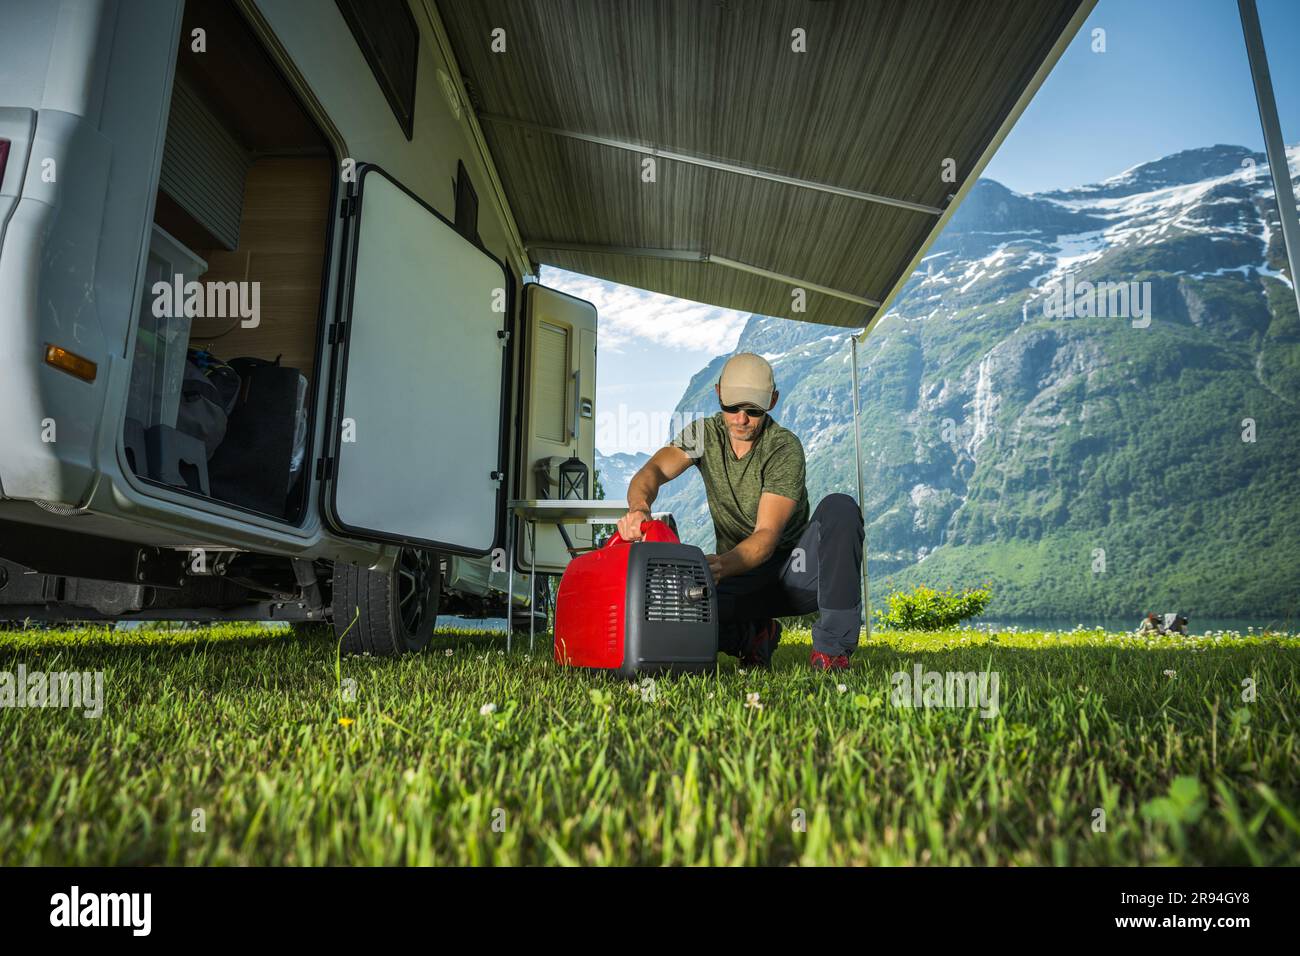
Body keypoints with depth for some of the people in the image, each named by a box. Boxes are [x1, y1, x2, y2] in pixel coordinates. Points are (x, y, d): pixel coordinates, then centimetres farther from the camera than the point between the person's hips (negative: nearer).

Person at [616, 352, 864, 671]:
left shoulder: (785, 448, -15)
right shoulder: (704, 434, -2)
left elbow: (767, 535, -24)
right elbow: (653, 471, -19)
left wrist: (722, 565, -45)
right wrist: (639, 508, -44)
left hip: (796, 571, -2)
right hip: (742, 579, 2)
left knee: (839, 508, -30)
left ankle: (832, 647, -25)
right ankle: (752, 633, 5)